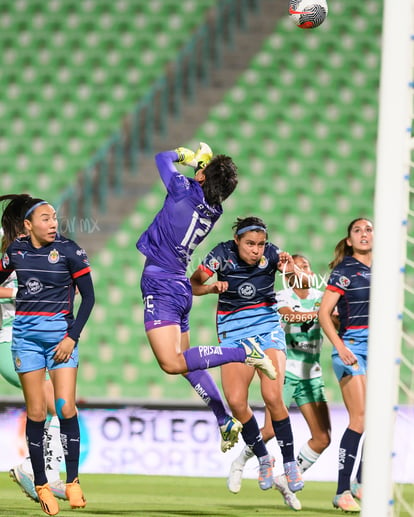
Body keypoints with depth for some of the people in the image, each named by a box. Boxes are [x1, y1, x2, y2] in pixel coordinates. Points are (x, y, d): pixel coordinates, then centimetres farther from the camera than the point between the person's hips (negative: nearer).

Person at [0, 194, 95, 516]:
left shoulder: (69, 250, -6)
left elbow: (88, 297, -4)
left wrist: (72, 337, -8)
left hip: (61, 334, -2)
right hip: (26, 336, 2)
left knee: (66, 409, -8)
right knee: (36, 413, 1)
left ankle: (73, 482, 6)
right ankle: (41, 486, 9)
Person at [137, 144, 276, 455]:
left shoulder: (187, 192, -14)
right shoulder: (214, 211, 6)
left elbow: (163, 158, 1)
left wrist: (184, 155, 18)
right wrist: (203, 160, 17)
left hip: (162, 287, -9)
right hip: (181, 287, 9)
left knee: (172, 363, -16)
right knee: (185, 361, 19)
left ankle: (244, 353, -21)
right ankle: (226, 421, 18)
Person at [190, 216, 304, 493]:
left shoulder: (270, 253, -11)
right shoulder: (223, 254, -12)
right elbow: (193, 285, -8)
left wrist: (290, 267, -46)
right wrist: (212, 287, -29)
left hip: (267, 327, -1)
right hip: (233, 332, 1)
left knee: (273, 397, -17)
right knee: (236, 401, -12)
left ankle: (290, 463, -3)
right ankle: (263, 458, 10)